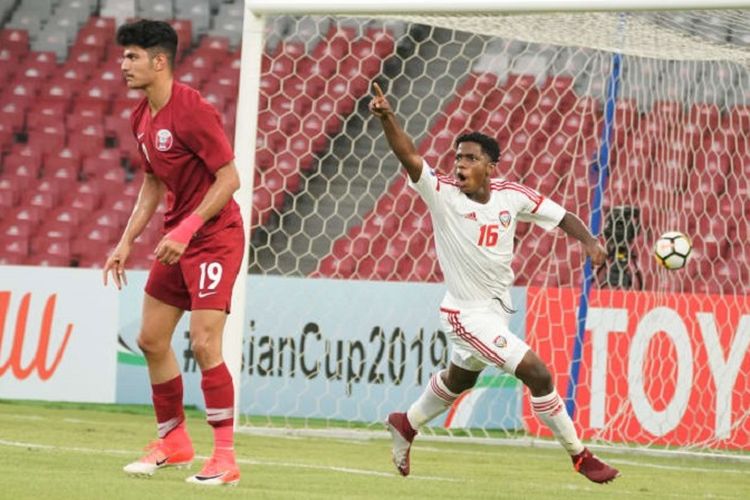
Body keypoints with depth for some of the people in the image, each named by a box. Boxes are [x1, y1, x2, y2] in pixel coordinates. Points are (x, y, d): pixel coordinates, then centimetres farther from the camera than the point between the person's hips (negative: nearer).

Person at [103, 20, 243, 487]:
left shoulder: (193, 111, -20)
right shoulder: (142, 118, 8)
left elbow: (229, 178, -21)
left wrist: (186, 231, -25)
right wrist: (127, 242, 13)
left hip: (215, 237, -9)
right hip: (178, 239, 9)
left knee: (204, 344, -15)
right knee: (152, 339, 12)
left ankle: (225, 458, -8)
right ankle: (174, 443, 27)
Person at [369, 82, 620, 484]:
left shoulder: (512, 195, -7)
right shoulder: (443, 195, -19)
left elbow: (561, 216, 1)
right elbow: (410, 157, -33)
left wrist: (589, 241, -17)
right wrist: (387, 118, -48)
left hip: (497, 307, 7)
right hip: (467, 313, -7)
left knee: (459, 379, 28)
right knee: (536, 372, -14)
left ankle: (406, 424, 52)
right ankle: (578, 455, -1)